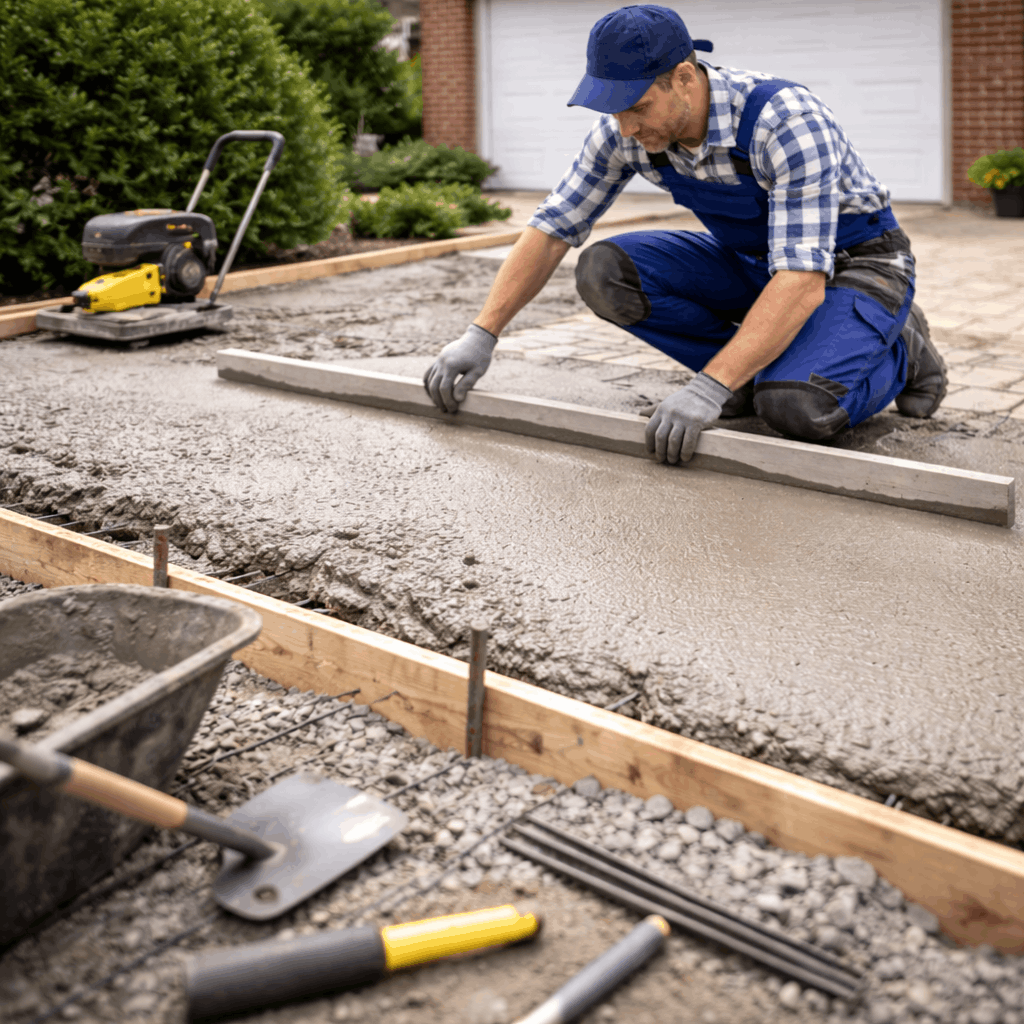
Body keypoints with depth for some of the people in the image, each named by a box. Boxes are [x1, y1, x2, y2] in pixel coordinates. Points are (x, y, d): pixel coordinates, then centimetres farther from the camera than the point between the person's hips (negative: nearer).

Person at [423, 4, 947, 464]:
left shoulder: (786, 121, -34)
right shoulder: (625, 130, -16)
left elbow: (802, 281, -41)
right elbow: (552, 228, -8)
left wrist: (708, 389, -49)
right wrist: (481, 334, -17)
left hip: (856, 263, -6)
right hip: (751, 261, 6)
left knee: (796, 407, -35)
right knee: (605, 271, -17)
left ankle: (897, 350, 0)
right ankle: (755, 369, -1)